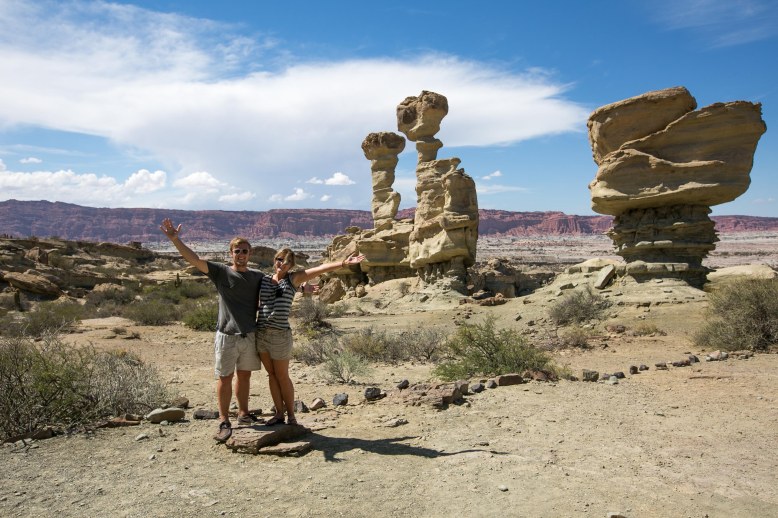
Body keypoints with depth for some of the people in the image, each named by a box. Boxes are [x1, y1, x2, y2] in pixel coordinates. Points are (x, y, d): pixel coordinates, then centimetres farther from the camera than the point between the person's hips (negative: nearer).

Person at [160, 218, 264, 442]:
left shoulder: (258, 276, 7)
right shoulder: (221, 272, -3)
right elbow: (194, 259, -13)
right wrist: (175, 239, -24)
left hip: (250, 335, 3)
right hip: (227, 336, -3)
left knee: (244, 375, 14)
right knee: (225, 378, 3)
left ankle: (243, 413, 29)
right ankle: (224, 422, 10)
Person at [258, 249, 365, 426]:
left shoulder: (293, 279, -2)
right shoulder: (264, 280, 9)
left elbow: (320, 269, -11)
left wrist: (343, 263, -16)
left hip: (280, 335, -4)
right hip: (261, 333, 4)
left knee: (282, 376, 4)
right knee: (271, 375, 12)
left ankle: (291, 415, 18)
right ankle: (279, 413, 24)